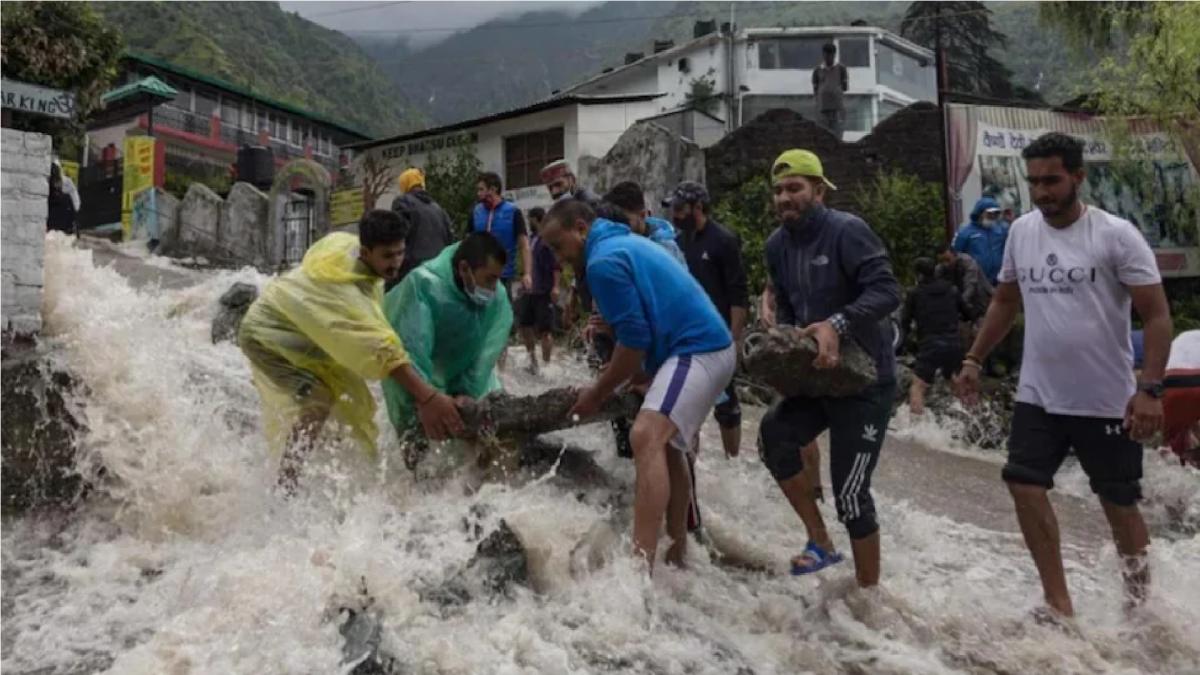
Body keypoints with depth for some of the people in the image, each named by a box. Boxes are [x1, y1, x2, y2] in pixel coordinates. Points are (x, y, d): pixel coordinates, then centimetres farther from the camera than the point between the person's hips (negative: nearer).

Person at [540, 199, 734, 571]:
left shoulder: (603, 260, -13)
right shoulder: (624, 242, 20)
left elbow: (635, 338, -16)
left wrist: (598, 393, -5)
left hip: (696, 350, -11)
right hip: (706, 346, 11)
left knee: (646, 436, -26)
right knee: (666, 442, 22)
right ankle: (678, 550, 34)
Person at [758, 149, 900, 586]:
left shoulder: (847, 230, -17)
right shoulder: (777, 245, 6)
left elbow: (886, 291, -24)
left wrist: (837, 325, -37)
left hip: (865, 377, -7)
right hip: (818, 374, 7)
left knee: (850, 494, -4)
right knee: (773, 436, -16)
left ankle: (869, 593, 16)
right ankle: (820, 542, 3)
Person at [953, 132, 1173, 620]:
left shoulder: (1116, 235, -12)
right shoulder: (1021, 231, 3)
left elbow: (1157, 316, -12)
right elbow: (1004, 303, 16)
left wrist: (1150, 389, -21)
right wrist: (973, 360, 11)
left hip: (1107, 402, -4)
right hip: (1037, 396, 5)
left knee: (1119, 505, 8)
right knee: (1025, 487, -1)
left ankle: (1140, 596, 32)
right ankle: (1058, 603, 10)